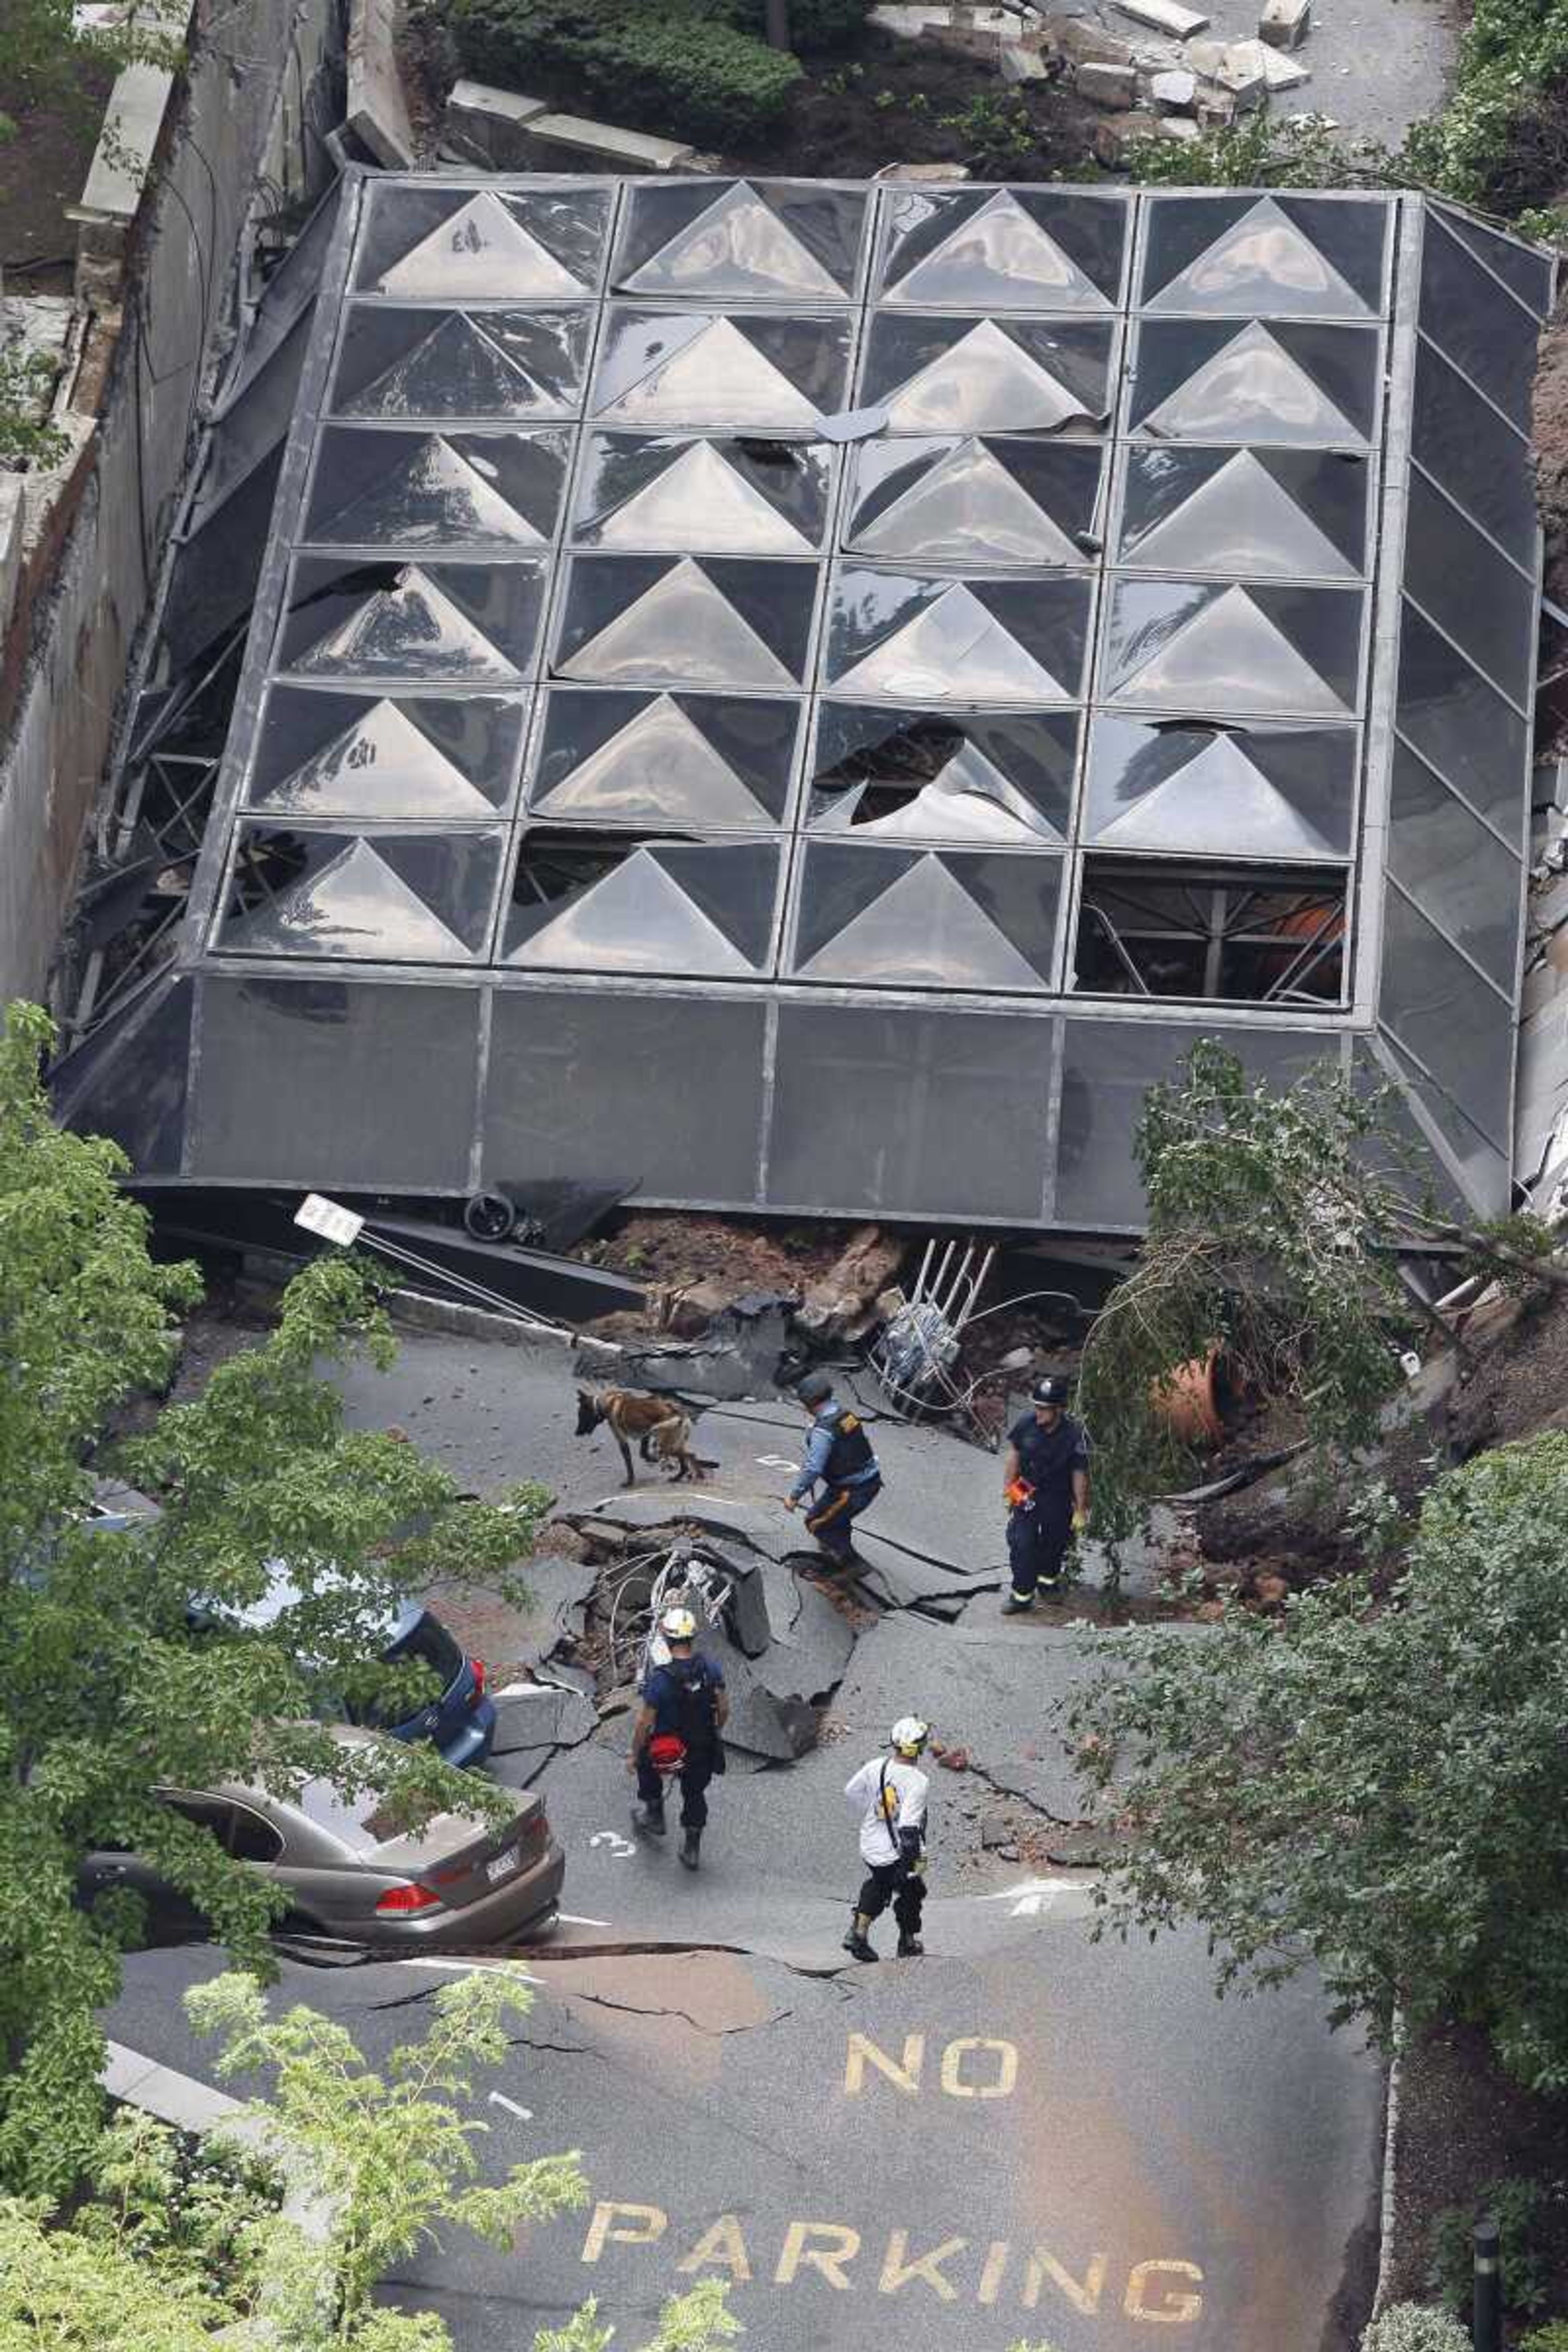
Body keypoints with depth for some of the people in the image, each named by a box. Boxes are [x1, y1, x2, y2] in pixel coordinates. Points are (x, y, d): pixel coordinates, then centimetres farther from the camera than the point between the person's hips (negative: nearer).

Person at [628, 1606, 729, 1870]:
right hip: (704, 1750, 3)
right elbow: (724, 1708, -2)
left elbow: (645, 1723, -19)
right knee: (695, 1793, 26)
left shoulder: (660, 1678, -26)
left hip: (668, 1753, -3)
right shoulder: (711, 1669, -14)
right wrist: (715, 1734, 18)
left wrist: (634, 1756, -4)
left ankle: (654, 1815, 44)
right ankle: (693, 1848, 35)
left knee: (646, 1763, 30)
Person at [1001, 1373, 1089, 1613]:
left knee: (1054, 1541, 19)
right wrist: (1008, 1488, 1)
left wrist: (1081, 1510, -8)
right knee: (1021, 1543, -8)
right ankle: (1022, 1593, 3)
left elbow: (1080, 1475, -14)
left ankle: (1049, 1576, 46)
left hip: (1058, 1499, -1)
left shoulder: (1075, 1436, -23)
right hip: (1026, 1493, 1)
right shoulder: (1026, 1424, -16)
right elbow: (1013, 1456, 0)